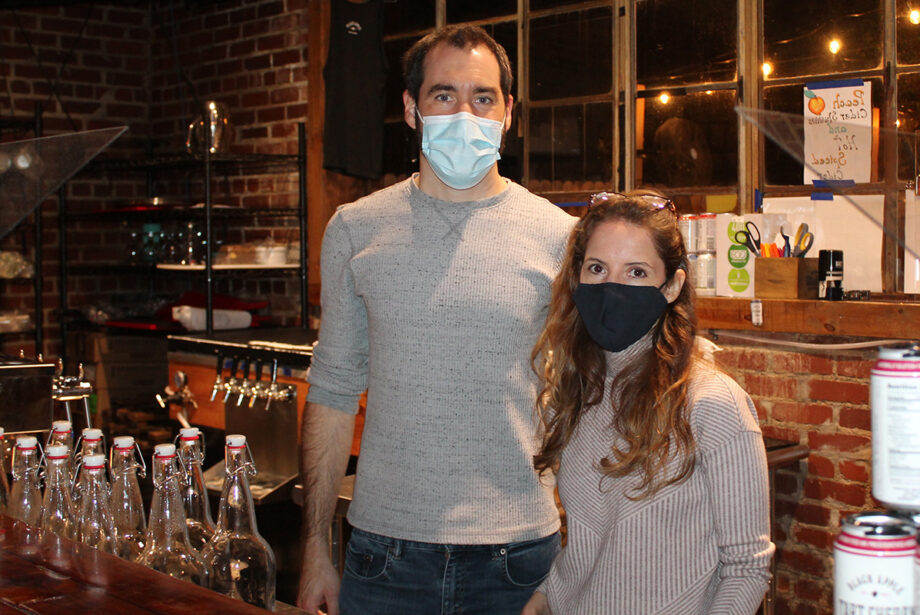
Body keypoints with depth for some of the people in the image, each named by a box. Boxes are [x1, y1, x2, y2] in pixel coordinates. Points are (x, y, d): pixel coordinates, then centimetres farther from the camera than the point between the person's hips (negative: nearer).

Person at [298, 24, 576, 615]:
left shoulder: (559, 236, -1)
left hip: (518, 554, -1)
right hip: (384, 550, 1)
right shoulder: (354, 229, 3)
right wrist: (317, 549, 4)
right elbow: (333, 391, 7)